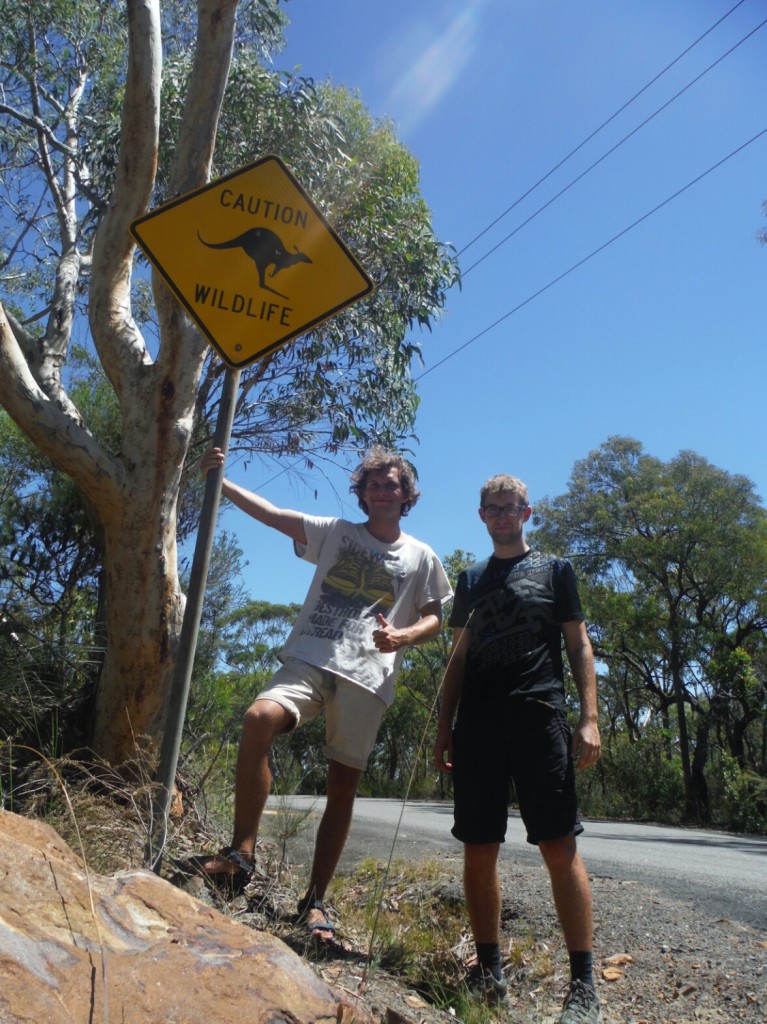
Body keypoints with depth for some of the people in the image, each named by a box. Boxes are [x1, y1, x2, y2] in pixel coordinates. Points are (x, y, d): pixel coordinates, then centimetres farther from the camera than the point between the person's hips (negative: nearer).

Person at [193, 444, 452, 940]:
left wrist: (402, 636, -9)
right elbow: (270, 513, 5)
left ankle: (315, 900, 15)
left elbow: (434, 619, 13)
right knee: (260, 718, -28)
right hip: (309, 660, 0)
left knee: (343, 787, 2)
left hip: (367, 677, 0)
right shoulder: (335, 533, 13)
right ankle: (242, 851, -18)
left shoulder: (421, 557, 13)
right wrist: (219, 482, -5)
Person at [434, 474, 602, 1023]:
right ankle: (489, 972, 18)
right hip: (477, 727, 4)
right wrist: (445, 727, 11)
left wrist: (589, 719, -6)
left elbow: (579, 647, 6)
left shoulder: (555, 569, 11)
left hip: (540, 720, -3)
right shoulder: (470, 580, 19)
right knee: (479, 849, 5)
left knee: (560, 847, -6)